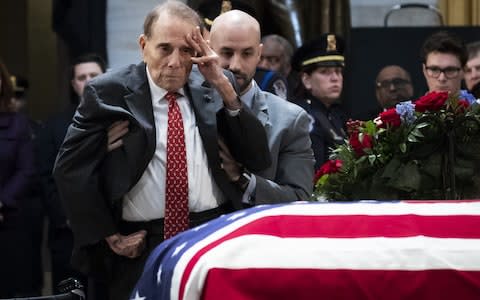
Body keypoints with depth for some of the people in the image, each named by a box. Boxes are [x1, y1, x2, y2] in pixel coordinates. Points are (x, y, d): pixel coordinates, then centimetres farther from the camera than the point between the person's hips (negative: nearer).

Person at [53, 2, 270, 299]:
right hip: (139, 249, -2)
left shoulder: (212, 93, 5)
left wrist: (225, 88, -10)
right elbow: (71, 168, -2)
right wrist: (108, 236, -5)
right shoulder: (108, 92, -2)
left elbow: (259, 160, -2)